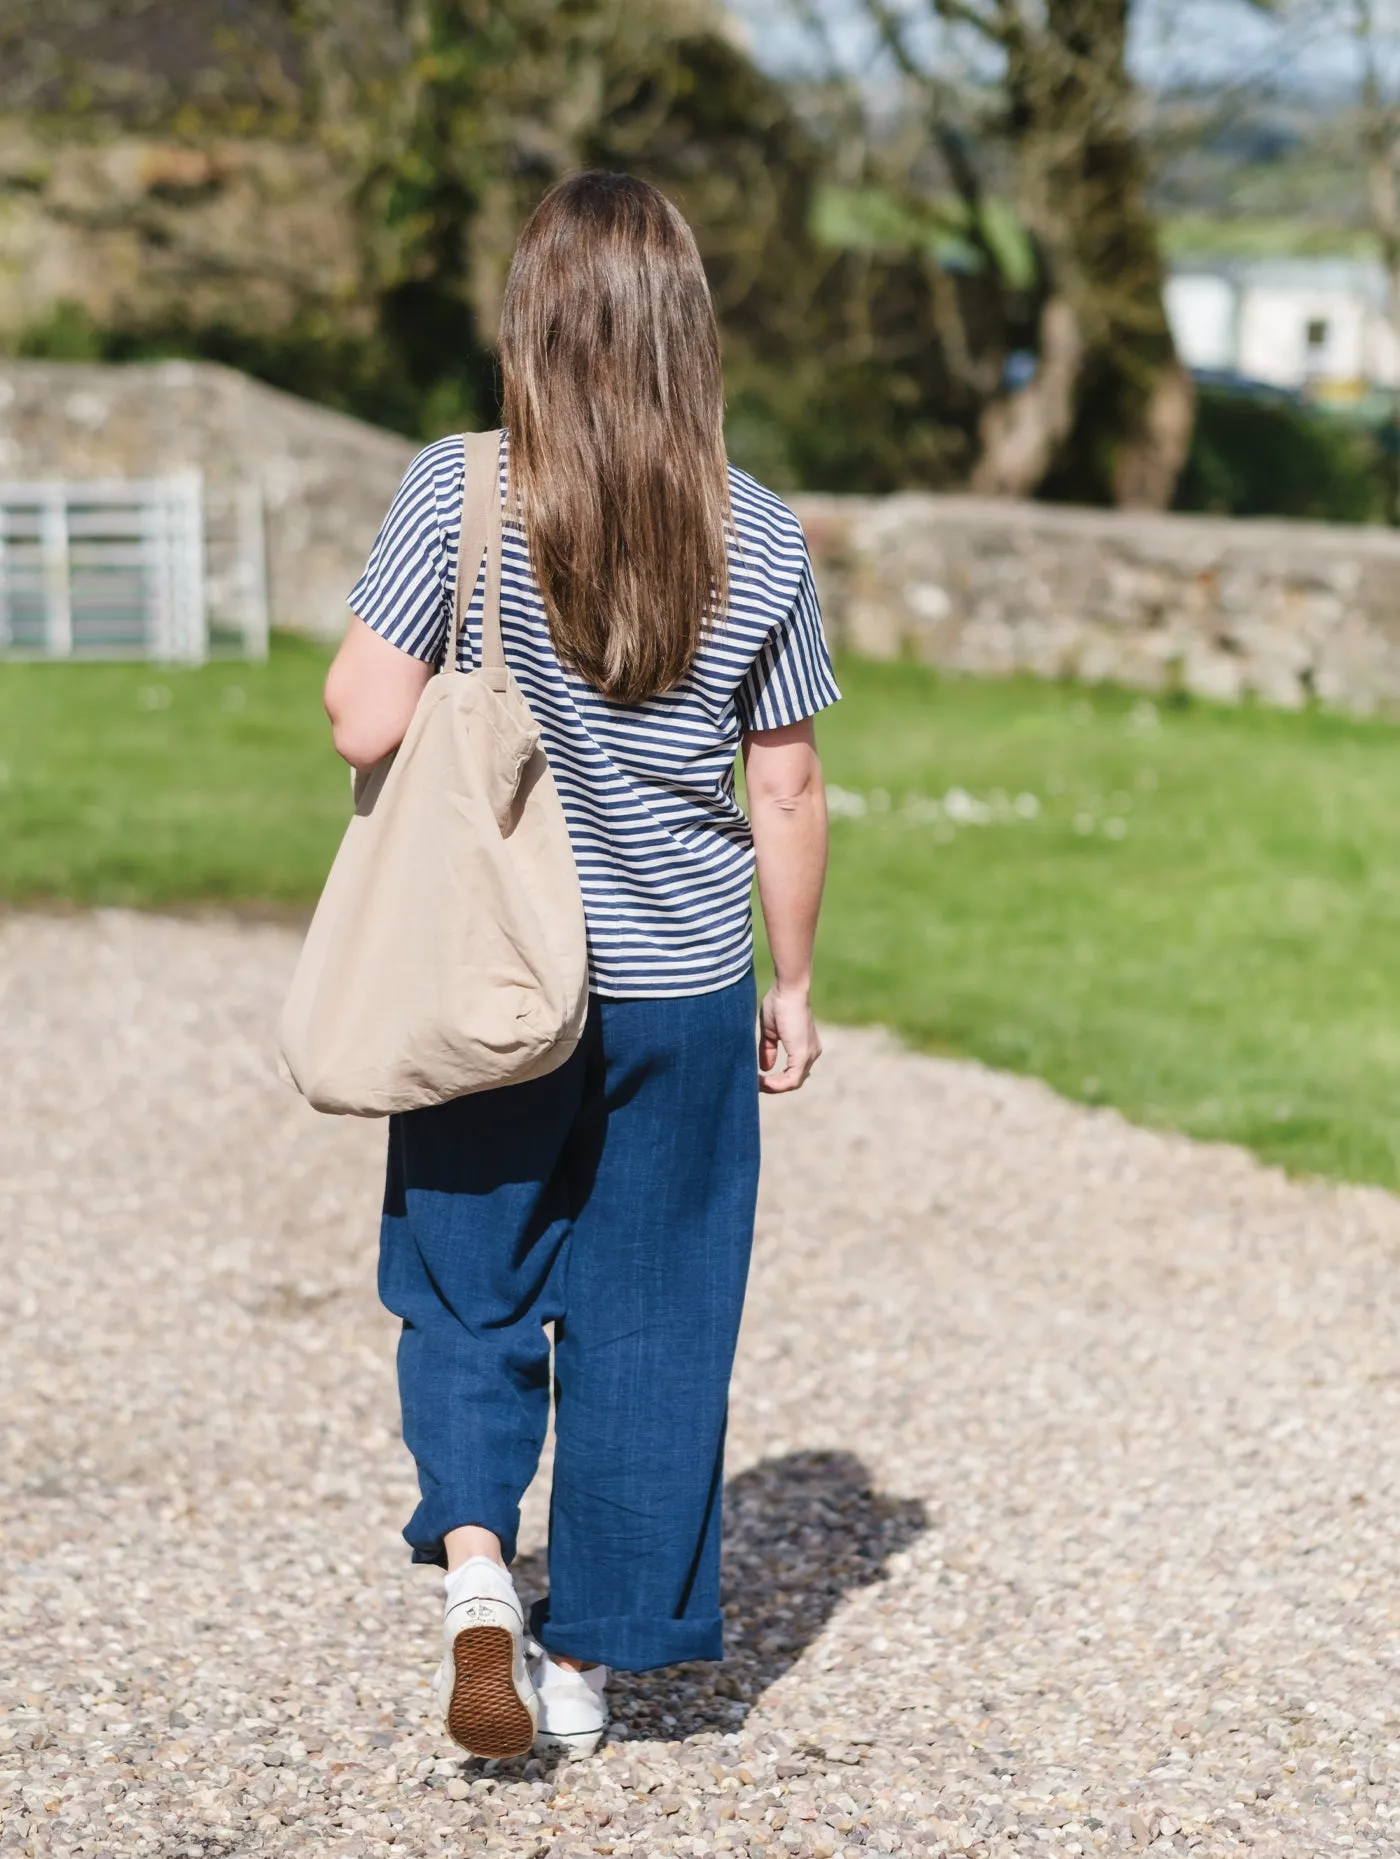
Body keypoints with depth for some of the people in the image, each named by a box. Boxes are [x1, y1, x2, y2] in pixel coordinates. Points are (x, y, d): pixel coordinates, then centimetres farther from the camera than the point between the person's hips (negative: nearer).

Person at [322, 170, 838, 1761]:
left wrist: (351, 673, 8)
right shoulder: (760, 539, -4)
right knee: (647, 1319, 12)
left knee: (467, 1287, 16)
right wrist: (794, 983, 12)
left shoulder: (454, 495, -11)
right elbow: (787, 789, 1)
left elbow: (365, 723, -15)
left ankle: (474, 1554, -5)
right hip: (683, 985, 1)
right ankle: (587, 1659, 19)